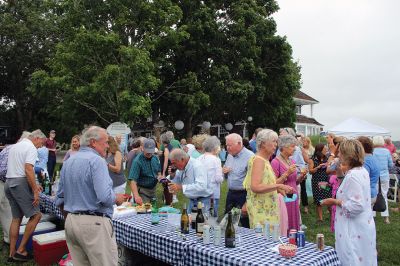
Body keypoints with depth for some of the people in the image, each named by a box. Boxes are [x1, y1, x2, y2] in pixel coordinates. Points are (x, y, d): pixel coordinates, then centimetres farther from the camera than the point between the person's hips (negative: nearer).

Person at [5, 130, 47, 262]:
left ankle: (11, 253, 16)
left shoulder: (14, 146, 20)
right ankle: (21, 250, -1)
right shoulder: (31, 148, -9)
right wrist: (35, 191, -18)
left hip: (8, 183, 9)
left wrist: (33, 185, 22)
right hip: (20, 183, -9)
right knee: (36, 215, -3)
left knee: (16, 218, 13)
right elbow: (28, 169, -20)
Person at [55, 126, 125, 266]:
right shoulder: (96, 160, -13)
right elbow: (105, 197, -23)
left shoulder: (68, 162, 12)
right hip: (94, 223, -8)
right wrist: (117, 198, -4)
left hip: (70, 222, 9)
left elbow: (59, 199, 16)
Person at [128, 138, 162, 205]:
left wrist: (159, 176, -7)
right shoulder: (137, 161, -20)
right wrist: (136, 196, -40)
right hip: (142, 191, -6)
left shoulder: (155, 158, 0)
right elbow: (133, 180, -28)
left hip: (153, 189, 7)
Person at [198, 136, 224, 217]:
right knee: (213, 216, 6)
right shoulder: (216, 159, -12)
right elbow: (218, 179, -13)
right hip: (213, 192, -5)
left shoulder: (199, 159, 2)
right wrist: (222, 177, 7)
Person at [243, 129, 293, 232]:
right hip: (260, 210, -9)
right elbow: (255, 187, -26)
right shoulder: (258, 160, -15)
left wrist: (278, 189, 8)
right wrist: (278, 186, -24)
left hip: (268, 207, 9)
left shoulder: (265, 160, 14)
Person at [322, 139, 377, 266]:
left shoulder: (352, 176, -23)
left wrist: (335, 201, -16)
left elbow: (356, 206, -26)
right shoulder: (362, 171, 6)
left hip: (354, 231, -10)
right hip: (364, 226, 10)